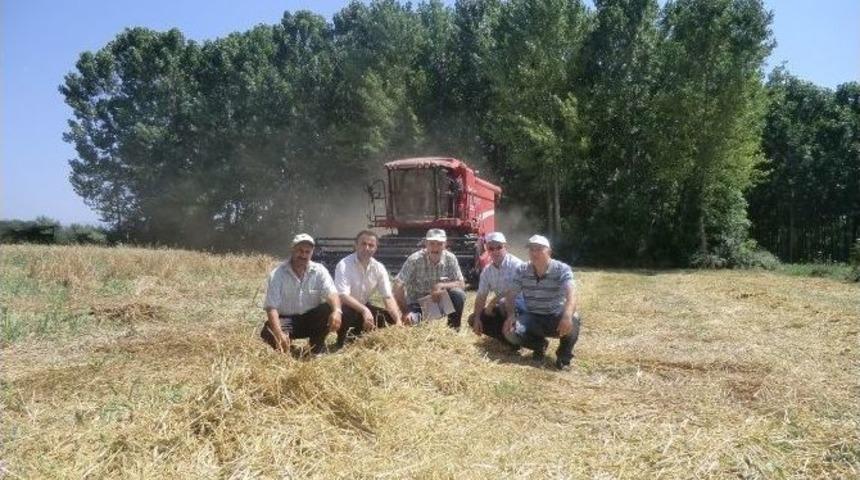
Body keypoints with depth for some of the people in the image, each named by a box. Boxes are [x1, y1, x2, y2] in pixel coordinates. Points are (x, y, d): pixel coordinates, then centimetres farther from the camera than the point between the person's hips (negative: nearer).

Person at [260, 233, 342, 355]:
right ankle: (284, 348, 6)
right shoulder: (277, 274, -12)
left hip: (312, 319, 2)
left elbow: (331, 293, -22)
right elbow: (271, 307, -20)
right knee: (268, 332, -32)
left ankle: (318, 349, -4)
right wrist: (279, 334, -36)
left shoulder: (319, 271, -7)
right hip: (286, 319, -2)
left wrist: (337, 311, -47)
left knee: (330, 309, -27)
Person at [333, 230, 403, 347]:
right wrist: (364, 310, -46)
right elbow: (342, 296, -32)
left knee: (390, 318, -9)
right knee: (346, 314, -38)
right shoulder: (344, 265, -23)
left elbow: (388, 297, -12)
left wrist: (398, 320, -27)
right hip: (345, 307, -6)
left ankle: (357, 334, 15)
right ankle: (342, 344, -7)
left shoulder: (379, 268, -8)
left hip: (364, 306, 6)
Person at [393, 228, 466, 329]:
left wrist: (442, 286, -27)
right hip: (418, 304, -2)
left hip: (440, 299, 3)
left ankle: (454, 328, -3)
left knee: (459, 294, -25)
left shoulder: (450, 258, -11)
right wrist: (406, 312, -30)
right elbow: (398, 285, -23)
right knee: (412, 324, -30)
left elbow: (461, 284, -9)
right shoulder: (414, 260, -19)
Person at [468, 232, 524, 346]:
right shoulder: (487, 270, 2)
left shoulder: (515, 264, -18)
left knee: (504, 304, -39)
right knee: (472, 319, -2)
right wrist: (477, 318, -8)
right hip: (501, 306, 7)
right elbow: (481, 296, 3)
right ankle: (509, 338, -3)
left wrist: (493, 302, -23)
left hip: (519, 304, -7)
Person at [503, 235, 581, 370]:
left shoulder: (562, 269, -15)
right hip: (532, 318, 3)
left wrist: (567, 316, -50)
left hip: (556, 318, -3)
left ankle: (564, 356, -5)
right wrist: (511, 315, -20)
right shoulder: (522, 270, -3)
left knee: (573, 320, -36)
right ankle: (539, 344, 9)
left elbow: (571, 293, -31)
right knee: (511, 331, -25)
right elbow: (510, 294, 0)